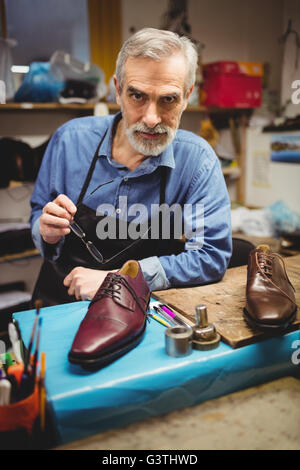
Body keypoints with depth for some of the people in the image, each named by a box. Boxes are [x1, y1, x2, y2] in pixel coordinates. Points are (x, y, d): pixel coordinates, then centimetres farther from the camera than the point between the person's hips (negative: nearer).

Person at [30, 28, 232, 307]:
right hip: (58, 304, 0)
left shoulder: (197, 159, -12)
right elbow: (38, 213, 7)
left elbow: (212, 256, -14)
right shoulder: (70, 139, -5)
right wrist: (48, 235, -17)